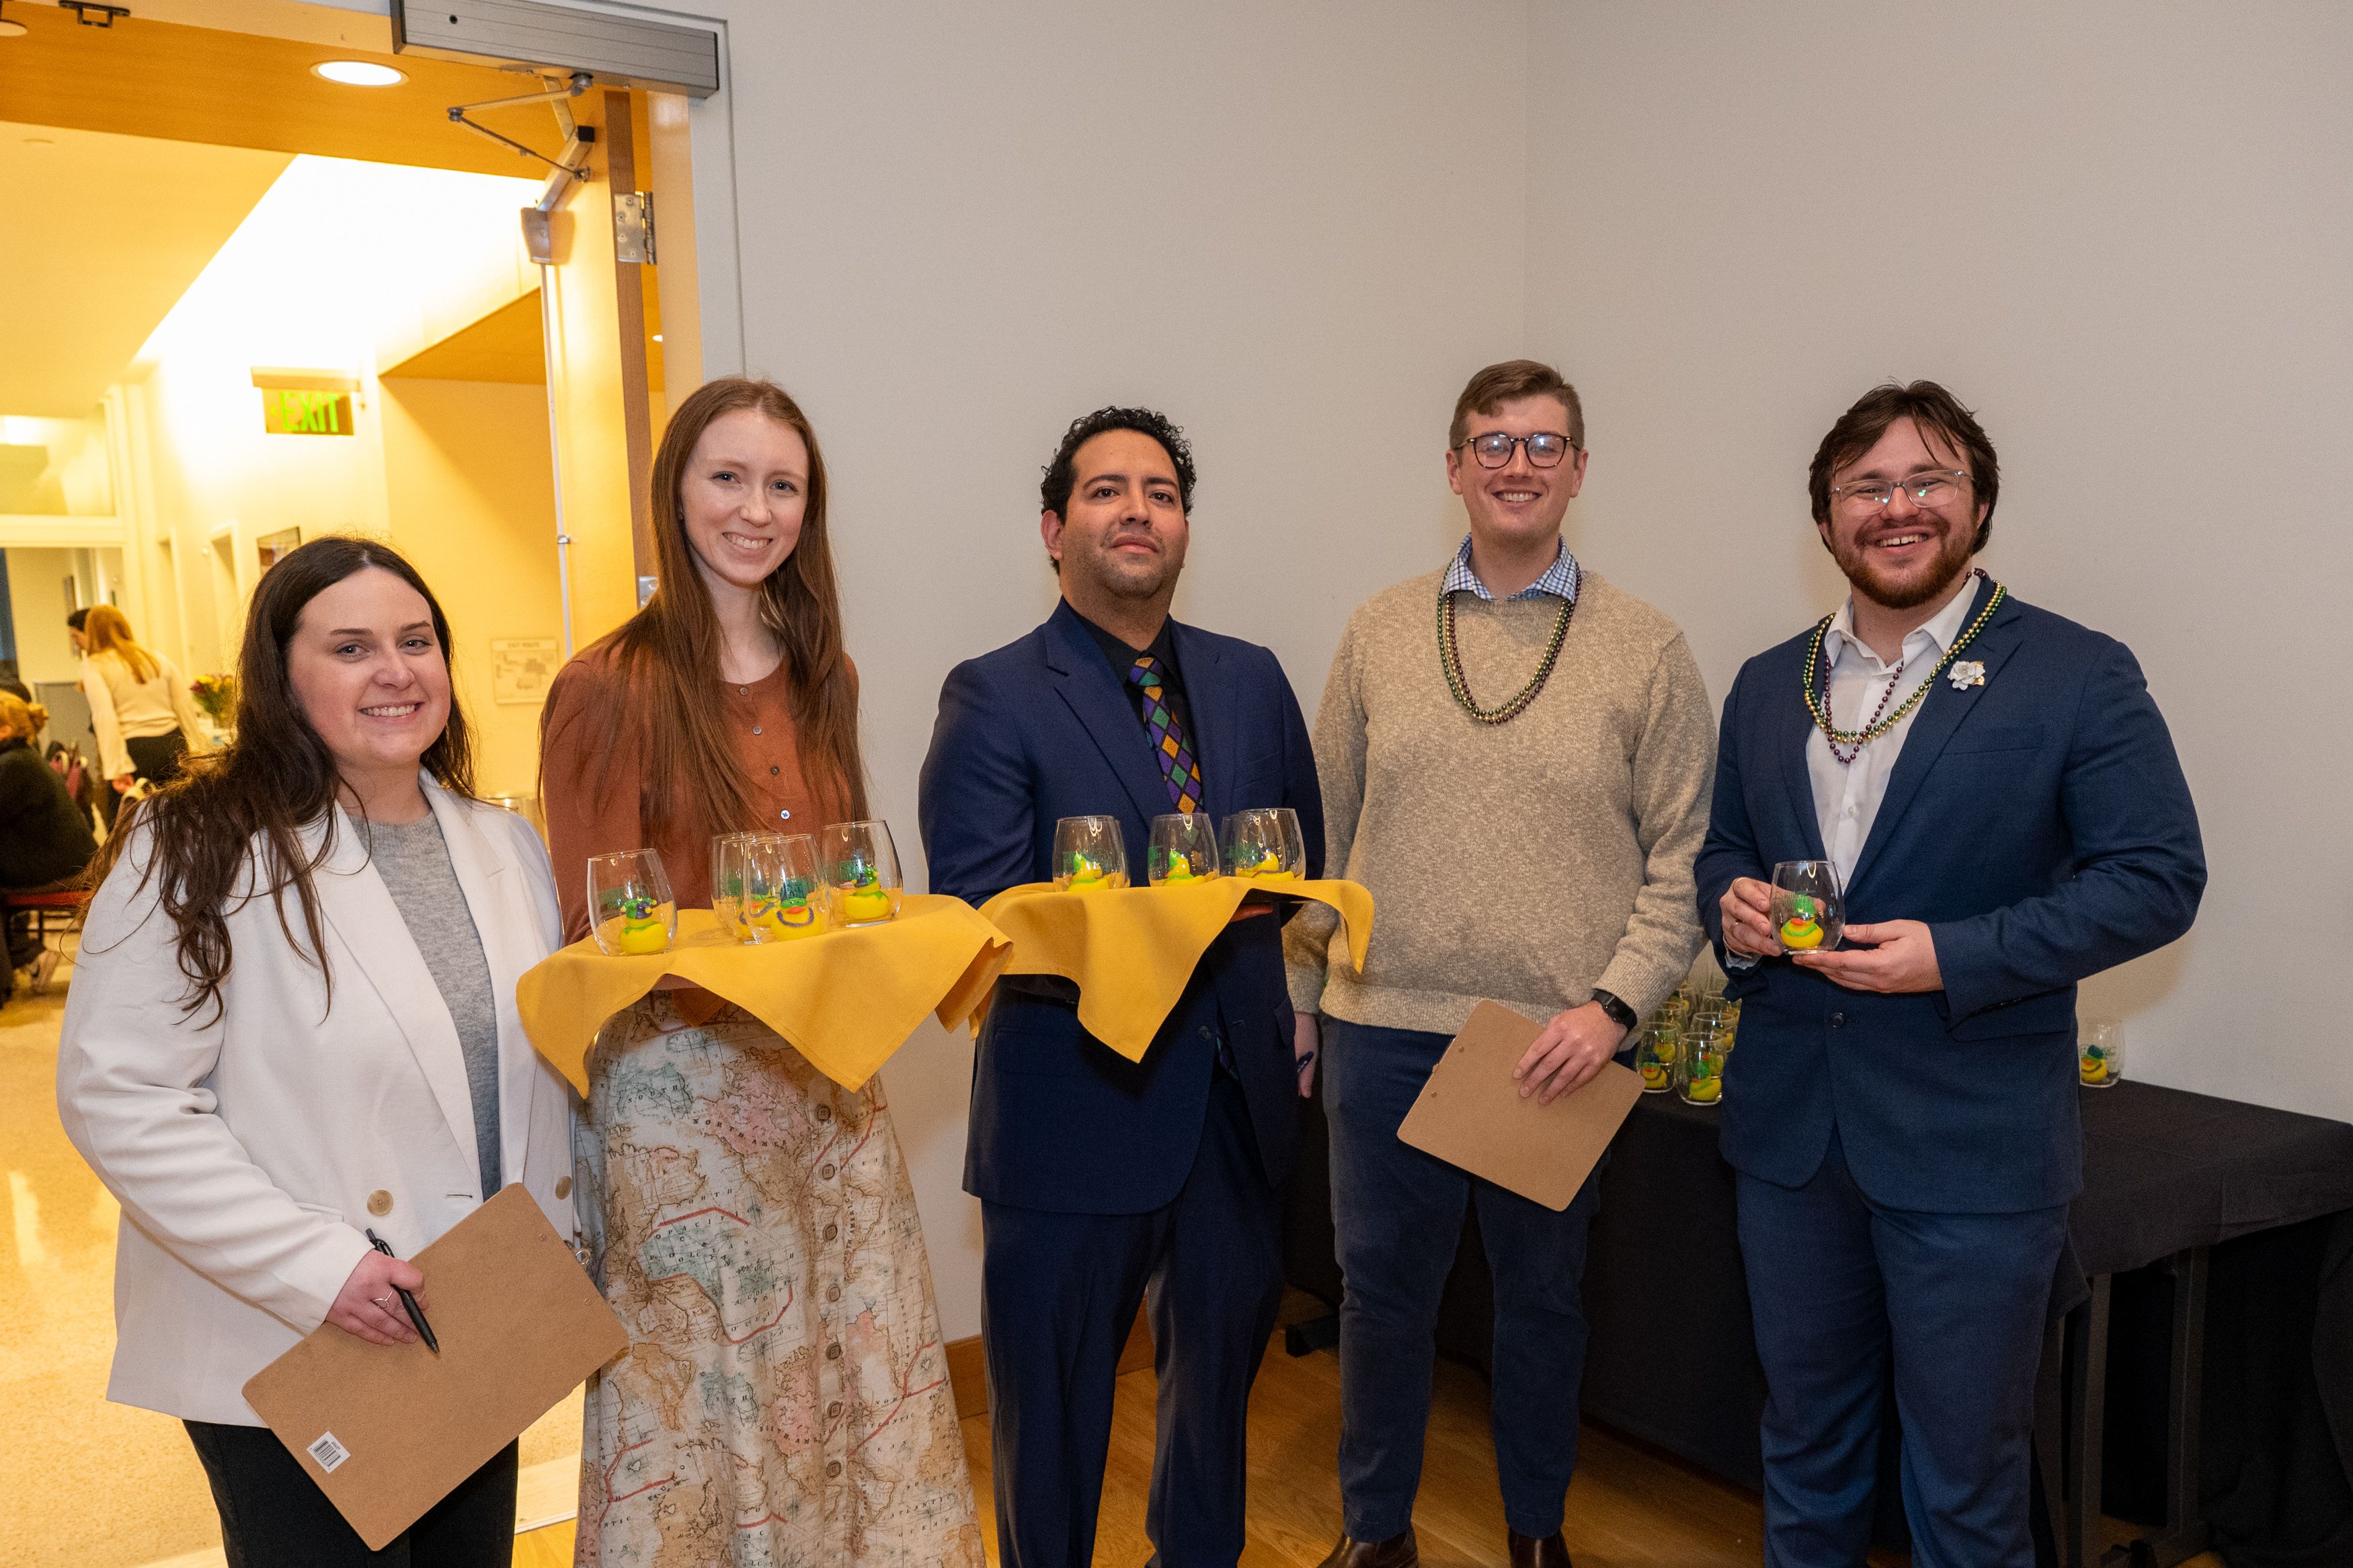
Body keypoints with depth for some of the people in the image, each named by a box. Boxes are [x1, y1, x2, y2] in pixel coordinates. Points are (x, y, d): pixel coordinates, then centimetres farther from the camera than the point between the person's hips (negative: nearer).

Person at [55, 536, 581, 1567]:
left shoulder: (507, 847, 5)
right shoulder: (197, 854, -13)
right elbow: (119, 1100, -17)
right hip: (288, 1363, -5)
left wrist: (557, 1250, 5)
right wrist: (313, 1265, -22)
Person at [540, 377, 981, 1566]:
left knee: (861, 1387, 14)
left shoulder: (821, 676, 8)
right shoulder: (610, 688, -10)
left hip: (826, 1078, 6)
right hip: (683, 1089, -5)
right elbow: (599, 935, -10)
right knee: (710, 1410, 9)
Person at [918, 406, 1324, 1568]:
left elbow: (1303, 857, 13)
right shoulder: (993, 698, -8)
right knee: (1053, 1402, 12)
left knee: (1223, 1365, 23)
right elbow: (975, 915, -17)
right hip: (1077, 1110, -5)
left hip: (1238, 1099, 5)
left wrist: (1247, 907, -5)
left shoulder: (1252, 681, 8)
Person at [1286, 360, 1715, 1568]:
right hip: (1383, 1026, 1)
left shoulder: (1647, 651, 0)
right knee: (1381, 1286, 13)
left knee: (1543, 1296, 16)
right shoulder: (1378, 632, 5)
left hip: (1558, 1042, -1)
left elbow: (1684, 857, -2)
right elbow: (1326, 828, 8)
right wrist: (1303, 991, 7)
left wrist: (1612, 1004, -13)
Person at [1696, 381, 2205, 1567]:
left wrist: (1953, 956, -20)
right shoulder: (1766, 687, 10)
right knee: (1803, 1445, 19)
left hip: (1973, 1145, -4)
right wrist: (1732, 905, -5)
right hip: (1789, 1129, 5)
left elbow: (2158, 879, -9)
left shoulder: (2078, 677, -5)